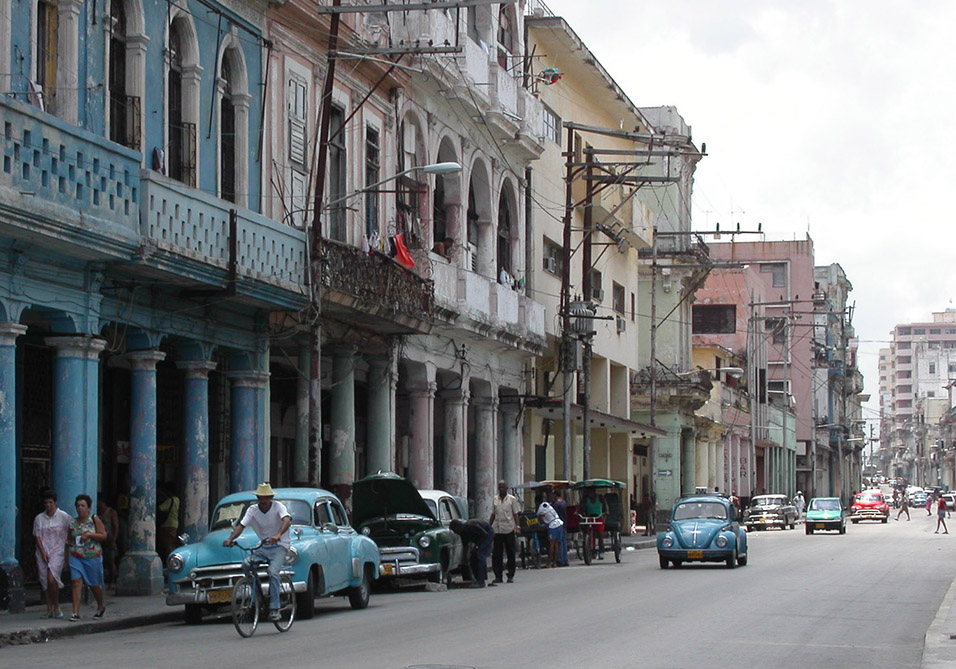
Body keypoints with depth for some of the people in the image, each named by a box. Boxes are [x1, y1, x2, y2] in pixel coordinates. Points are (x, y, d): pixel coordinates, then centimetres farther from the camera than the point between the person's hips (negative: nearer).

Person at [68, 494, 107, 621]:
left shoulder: (94, 520, -1)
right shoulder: (73, 522, 8)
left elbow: (103, 535, -5)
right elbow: (69, 539, 20)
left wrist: (89, 534, -17)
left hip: (93, 557, -2)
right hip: (75, 557, 2)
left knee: (94, 585, 9)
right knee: (76, 583, -11)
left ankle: (100, 606, 34)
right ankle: (75, 612, -13)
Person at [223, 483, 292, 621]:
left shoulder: (278, 506, -9)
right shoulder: (252, 510, 2)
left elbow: (287, 520, -27)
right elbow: (241, 525, -8)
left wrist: (278, 534, -47)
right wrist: (230, 538, -28)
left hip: (279, 545, -4)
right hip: (263, 546, 4)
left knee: (273, 572, -26)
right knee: (246, 564, -21)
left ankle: (274, 608, -22)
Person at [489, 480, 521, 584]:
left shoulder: (512, 499, 4)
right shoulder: (495, 500, 13)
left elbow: (515, 514, 2)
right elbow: (493, 514, 17)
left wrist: (516, 526, -9)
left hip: (509, 529, -3)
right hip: (497, 529, 3)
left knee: (510, 553, 1)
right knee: (496, 553, -1)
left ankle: (510, 575, 8)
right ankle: (498, 575, 3)